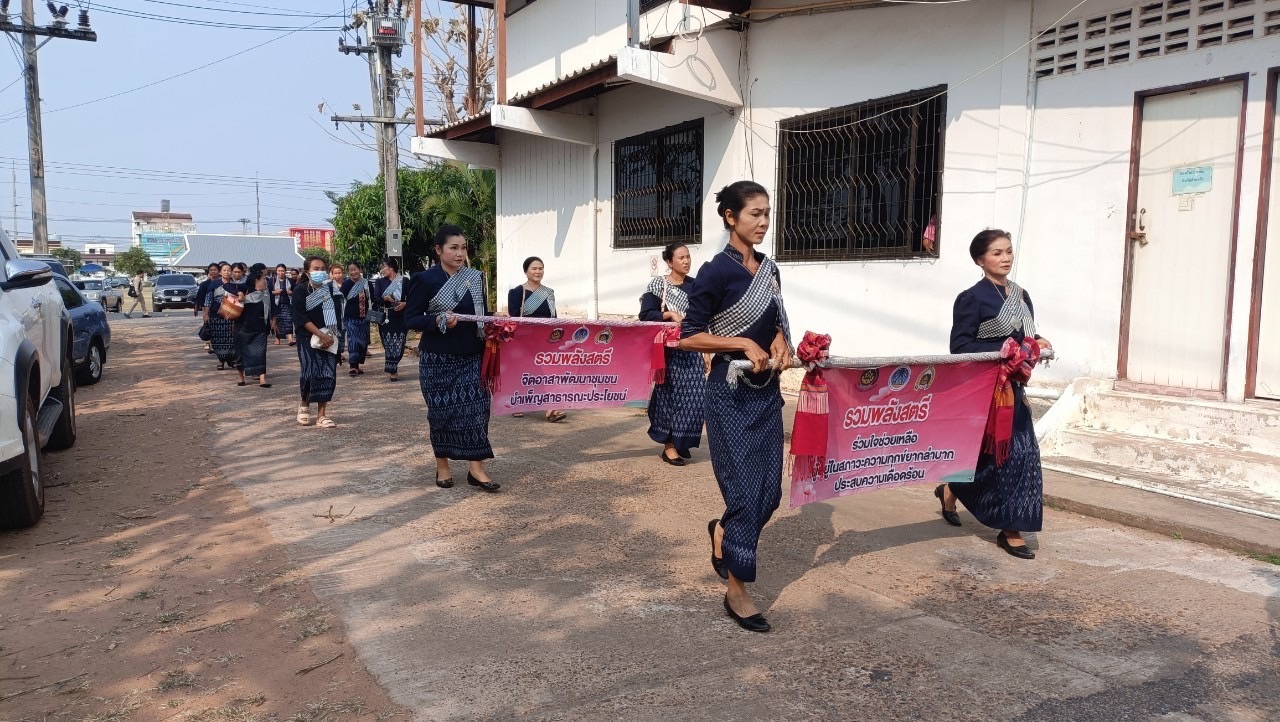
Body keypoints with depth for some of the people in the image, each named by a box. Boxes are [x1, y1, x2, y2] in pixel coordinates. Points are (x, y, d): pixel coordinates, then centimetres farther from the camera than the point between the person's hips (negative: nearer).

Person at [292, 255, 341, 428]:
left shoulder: (329, 289, 6)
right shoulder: (300, 291, -5)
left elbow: (335, 315, 9)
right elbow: (301, 317, -12)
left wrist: (330, 335, -3)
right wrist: (321, 335, -17)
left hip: (329, 339, 4)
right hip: (308, 338, -3)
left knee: (328, 375, -2)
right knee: (310, 373, -9)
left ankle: (321, 414, 6)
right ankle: (304, 405, 19)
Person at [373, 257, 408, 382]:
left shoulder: (404, 281, 2)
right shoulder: (380, 282, 9)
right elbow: (375, 299, -1)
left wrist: (405, 304, -17)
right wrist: (385, 298, -20)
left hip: (401, 318, -1)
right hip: (386, 318, 1)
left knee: (399, 345, -4)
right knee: (388, 344, -3)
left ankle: (392, 368, 17)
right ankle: (392, 371, 9)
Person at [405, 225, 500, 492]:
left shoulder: (475, 277, 7)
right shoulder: (426, 279, -6)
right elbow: (410, 318, -6)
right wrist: (438, 321, -22)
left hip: (471, 356, 3)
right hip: (438, 358, -3)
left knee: (476, 407, -3)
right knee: (442, 410, 4)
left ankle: (476, 468, 3)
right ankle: (442, 466, 21)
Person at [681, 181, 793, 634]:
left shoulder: (770, 270, 9)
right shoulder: (717, 271, -11)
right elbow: (689, 337, -11)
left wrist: (780, 341, -2)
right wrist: (744, 343, -19)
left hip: (767, 391, 7)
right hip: (731, 393, -7)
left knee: (770, 492, 9)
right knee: (746, 492, -2)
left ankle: (722, 531, 40)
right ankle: (736, 592, 14)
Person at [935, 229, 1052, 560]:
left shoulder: (1022, 296, 12)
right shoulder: (973, 298, -10)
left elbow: (1026, 338, 19)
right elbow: (959, 345, -14)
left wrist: (1037, 345, -3)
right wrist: (1000, 350, -23)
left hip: (1013, 387, 7)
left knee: (1022, 454, 6)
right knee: (1007, 454, -3)